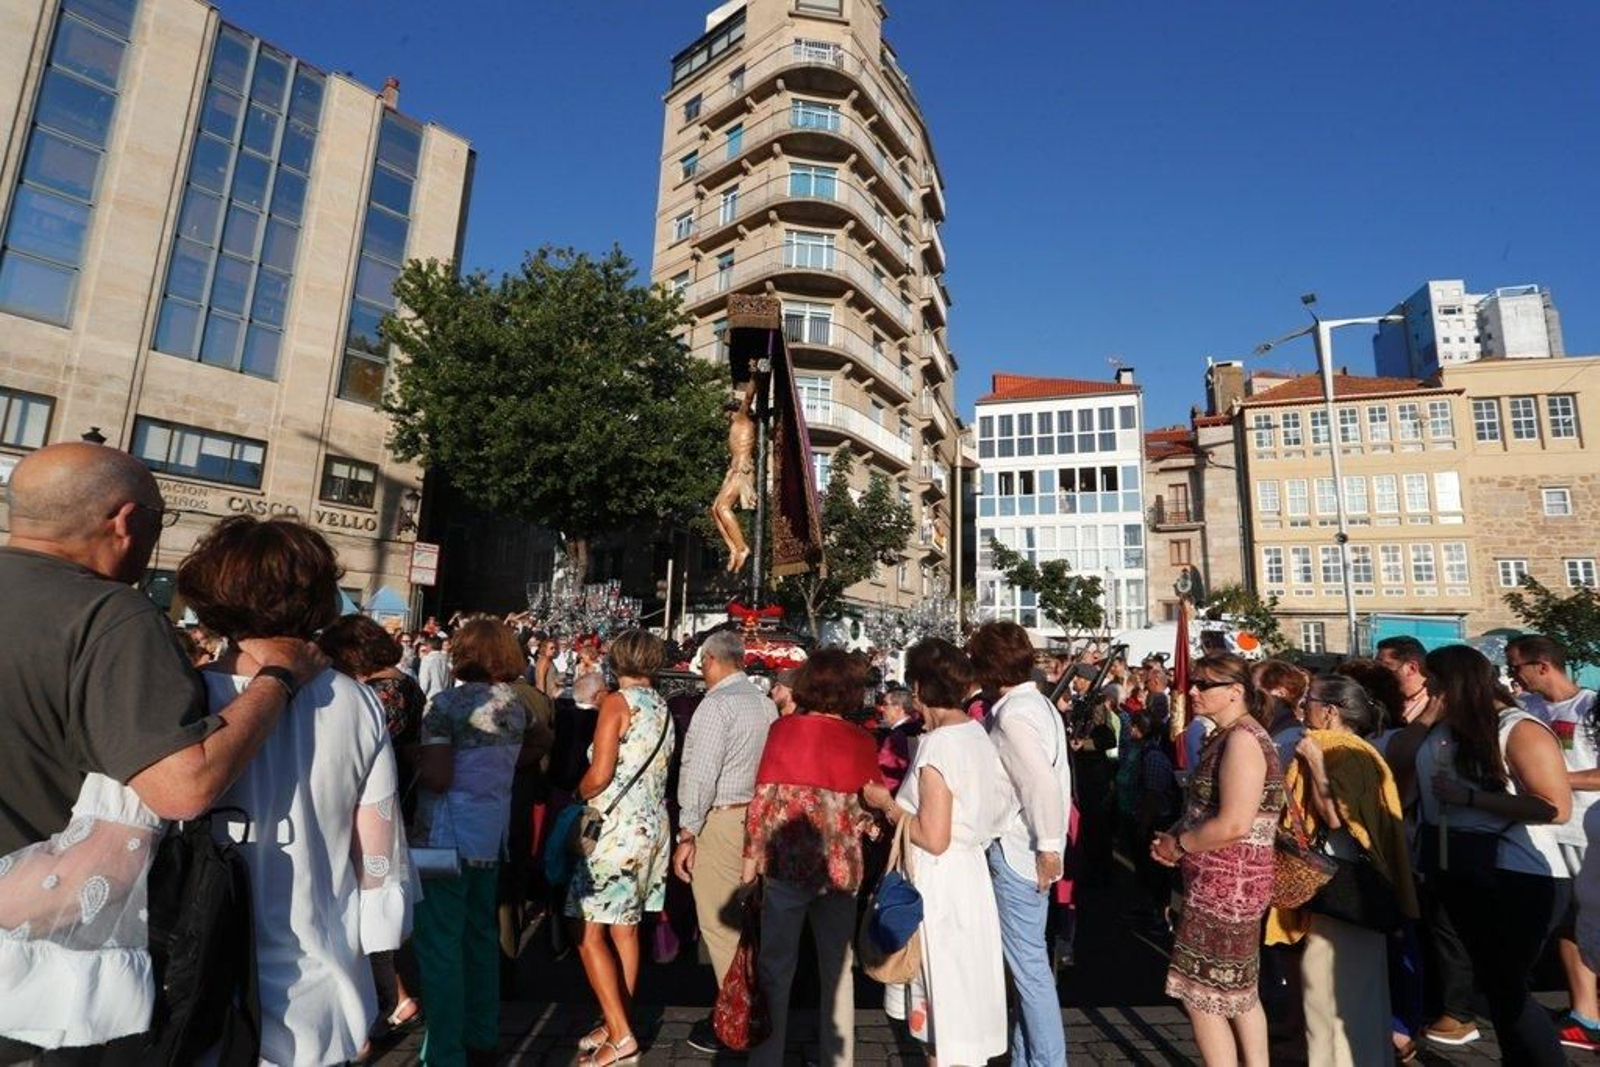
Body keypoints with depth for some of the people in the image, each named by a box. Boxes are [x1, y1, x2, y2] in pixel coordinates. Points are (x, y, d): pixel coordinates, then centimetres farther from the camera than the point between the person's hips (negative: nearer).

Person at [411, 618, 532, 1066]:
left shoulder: (446, 702, -14)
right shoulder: (515, 703, 6)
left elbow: (437, 778, -21)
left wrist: (411, 767, -3)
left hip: (448, 836, -7)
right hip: (493, 833, 7)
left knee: (440, 942, 4)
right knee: (481, 933, 19)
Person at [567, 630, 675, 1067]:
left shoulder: (617, 702, -12)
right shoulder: (663, 708, 8)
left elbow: (600, 775, -17)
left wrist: (576, 796, 2)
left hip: (616, 826, -8)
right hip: (651, 825, 8)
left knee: (590, 933, 1)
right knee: (625, 929, 15)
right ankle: (619, 1023, 24)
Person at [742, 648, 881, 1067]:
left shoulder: (782, 729, -7)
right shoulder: (862, 741, -6)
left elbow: (762, 798, -7)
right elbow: (870, 810, -3)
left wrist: (751, 856, 2)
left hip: (786, 861, -1)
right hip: (840, 867, 1)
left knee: (775, 968, 15)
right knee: (837, 970, 18)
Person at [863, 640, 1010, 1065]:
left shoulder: (938, 744, -23)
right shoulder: (977, 733, 2)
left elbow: (934, 839, -24)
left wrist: (887, 804, -11)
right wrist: (903, 800, 13)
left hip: (941, 882, -8)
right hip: (970, 868, 8)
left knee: (945, 1001, 9)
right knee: (964, 991, 22)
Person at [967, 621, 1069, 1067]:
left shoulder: (1012, 713, -18)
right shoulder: (1039, 704, 9)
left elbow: (1042, 783, -27)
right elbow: (1053, 780, 11)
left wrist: (1048, 847, -19)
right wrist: (1050, 845, 14)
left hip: (1017, 854, -10)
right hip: (1031, 850, 10)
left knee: (1029, 966, 3)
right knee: (1028, 962, 18)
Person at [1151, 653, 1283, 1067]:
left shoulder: (1242, 739, -20)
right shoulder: (1224, 737, 11)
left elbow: (1234, 824, -28)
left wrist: (1177, 845, -15)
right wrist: (1174, 835, 1)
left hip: (1226, 882, -10)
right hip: (1229, 881, 10)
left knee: (1201, 994, 1)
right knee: (1238, 991, 20)